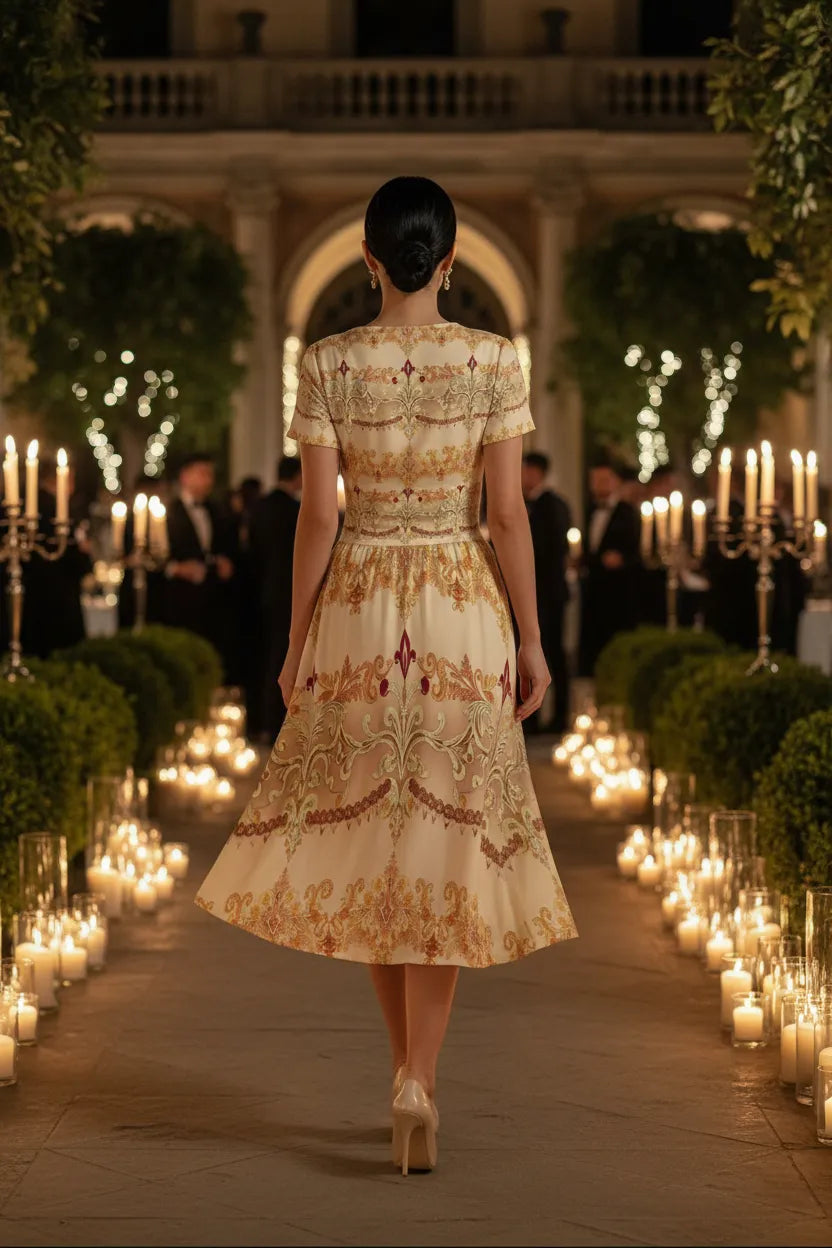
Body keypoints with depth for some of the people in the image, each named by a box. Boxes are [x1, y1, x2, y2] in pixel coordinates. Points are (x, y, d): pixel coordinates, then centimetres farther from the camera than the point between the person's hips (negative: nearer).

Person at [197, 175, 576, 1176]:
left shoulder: (328, 365, -4)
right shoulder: (494, 361, -4)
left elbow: (318, 515, -5)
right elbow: (509, 513, -4)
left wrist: (296, 640, 4)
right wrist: (531, 641, 4)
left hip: (357, 612, 0)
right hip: (463, 613, 0)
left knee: (366, 838, 14)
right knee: (446, 849, 4)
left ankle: (410, 1071, 20)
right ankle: (417, 1082, -9)